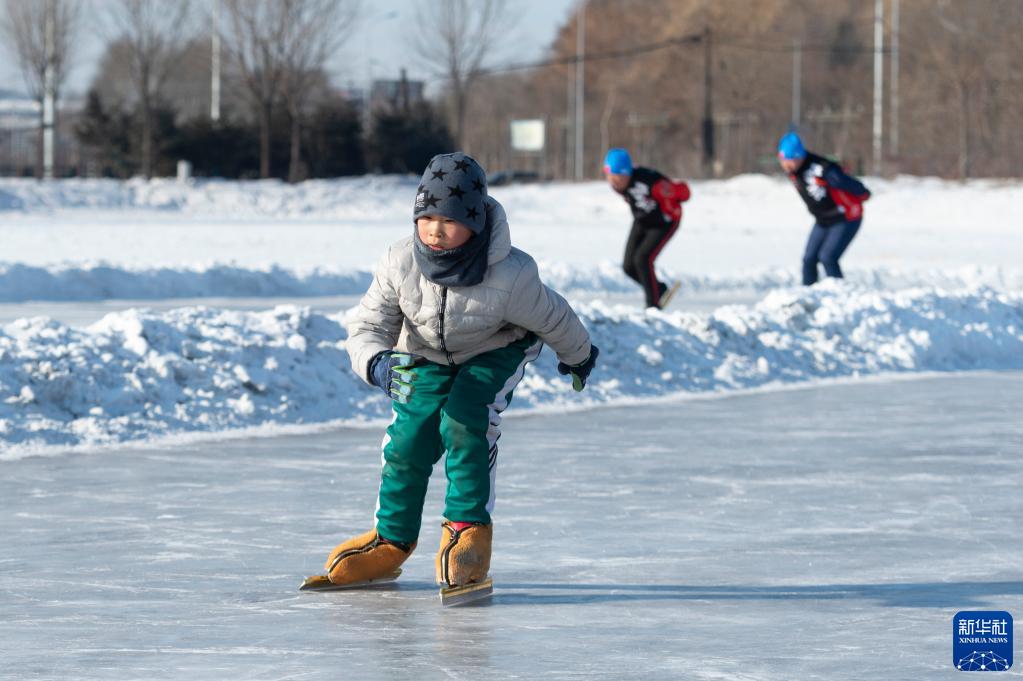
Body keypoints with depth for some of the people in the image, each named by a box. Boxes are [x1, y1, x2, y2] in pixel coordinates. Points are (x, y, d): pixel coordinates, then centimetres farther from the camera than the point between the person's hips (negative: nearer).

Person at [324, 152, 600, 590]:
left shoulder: (510, 276, -36)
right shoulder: (400, 264, -30)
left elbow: (552, 318, -16)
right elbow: (366, 327, -24)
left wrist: (578, 355, 4)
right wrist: (377, 364, -47)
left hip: (496, 350, -3)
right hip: (427, 355, 3)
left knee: (464, 422, -25)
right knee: (409, 437, -6)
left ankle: (470, 530, -10)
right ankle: (392, 540, 16)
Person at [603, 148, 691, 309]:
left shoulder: (647, 181, -39)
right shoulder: (614, 181, -18)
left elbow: (683, 191, -25)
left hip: (664, 223, -7)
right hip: (641, 222, 7)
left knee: (642, 259, -21)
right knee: (629, 267, 1)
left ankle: (653, 305, -8)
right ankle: (660, 290, 25)